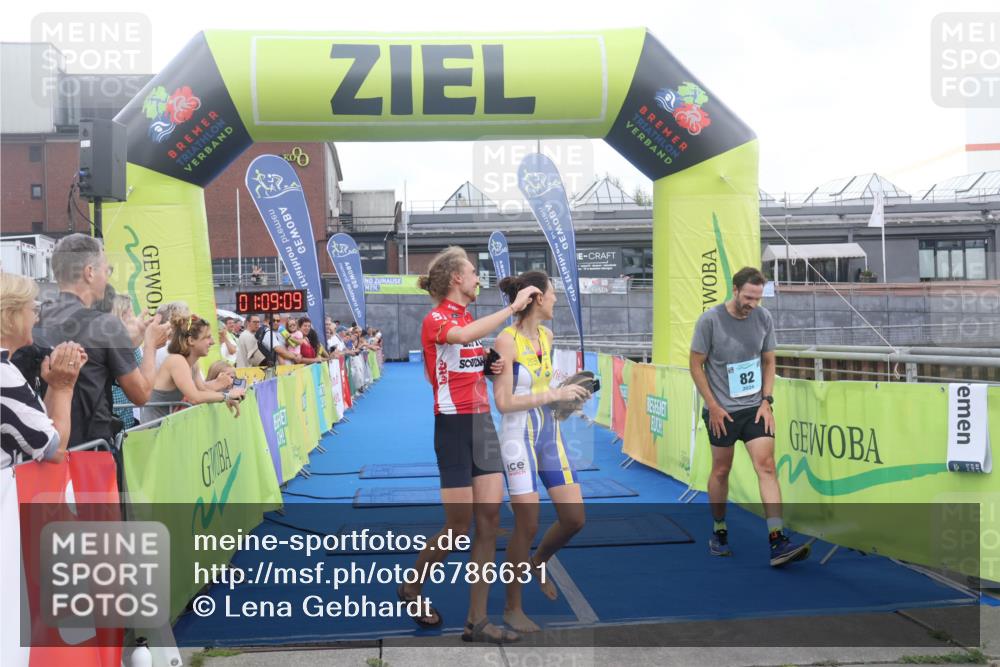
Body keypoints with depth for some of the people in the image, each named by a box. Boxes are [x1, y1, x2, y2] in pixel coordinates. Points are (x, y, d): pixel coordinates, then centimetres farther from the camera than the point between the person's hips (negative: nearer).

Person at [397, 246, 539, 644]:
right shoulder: (435, 319, -10)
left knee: (489, 518, 2)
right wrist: (512, 306, -27)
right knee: (459, 526, -1)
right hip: (454, 424, -7)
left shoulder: (469, 317, 14)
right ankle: (412, 588, 25)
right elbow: (463, 336, -33)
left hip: (483, 422, 7)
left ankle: (477, 620, 9)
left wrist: (493, 364, 5)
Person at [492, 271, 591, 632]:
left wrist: (568, 394, 3)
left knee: (574, 519, 5)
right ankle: (512, 608, 16)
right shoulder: (507, 340, -15)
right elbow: (503, 402, -19)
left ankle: (538, 563, 35)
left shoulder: (547, 335, 7)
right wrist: (553, 394, -18)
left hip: (550, 434, 7)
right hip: (519, 437, -7)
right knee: (527, 526, -3)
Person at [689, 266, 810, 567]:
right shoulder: (709, 320, -11)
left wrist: (766, 401, 0)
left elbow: (768, 362, 10)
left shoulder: (764, 318, -1)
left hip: (755, 407, 2)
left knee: (766, 467, -10)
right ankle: (719, 533, 28)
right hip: (721, 411, -2)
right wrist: (713, 407, -8)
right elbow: (696, 365, -5)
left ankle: (778, 542, -13)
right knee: (721, 471, 9)